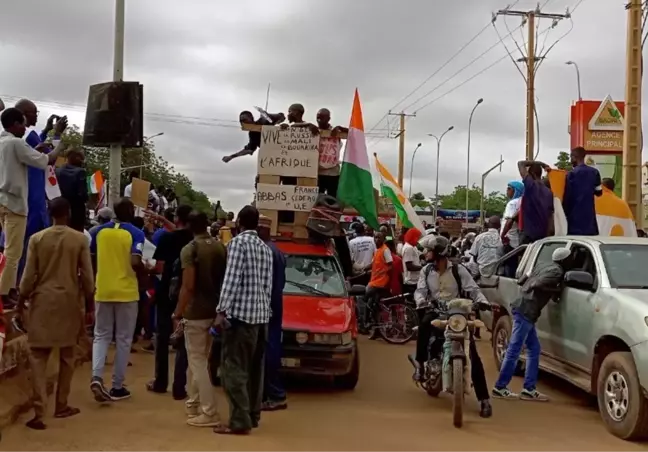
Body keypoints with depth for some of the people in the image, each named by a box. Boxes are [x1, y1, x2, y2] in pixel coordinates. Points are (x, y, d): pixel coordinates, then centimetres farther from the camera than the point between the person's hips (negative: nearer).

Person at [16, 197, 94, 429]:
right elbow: (87, 276, -2)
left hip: (42, 302, 0)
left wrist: (20, 306, 7)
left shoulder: (37, 238, -2)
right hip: (69, 301, 0)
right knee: (67, 356, 13)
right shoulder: (80, 239, -3)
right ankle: (61, 406, 21)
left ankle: (39, 412, -6)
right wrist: (89, 306, 7)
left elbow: (28, 276, -2)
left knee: (38, 356, 2)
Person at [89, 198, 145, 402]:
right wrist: (144, 269, 1)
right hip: (126, 292, -3)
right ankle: (117, 387, 11)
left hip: (103, 291, 3)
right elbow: (135, 262, -20)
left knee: (101, 335, 12)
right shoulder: (135, 233, -8)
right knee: (123, 339, 7)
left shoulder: (99, 231, 4)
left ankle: (96, 377, -9)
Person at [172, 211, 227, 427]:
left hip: (196, 312, -7)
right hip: (215, 311, 7)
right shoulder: (221, 247, 5)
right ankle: (194, 403, 28)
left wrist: (178, 313, -10)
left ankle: (209, 413, -2)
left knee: (198, 361, -1)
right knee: (198, 359, 19)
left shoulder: (189, 249, -13)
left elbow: (188, 286, -18)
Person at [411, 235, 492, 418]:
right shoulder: (426, 271, 6)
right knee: (424, 324, -36)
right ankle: (420, 363, -17)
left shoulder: (458, 270, -4)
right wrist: (422, 301, -29)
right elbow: (420, 290, -5)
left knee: (473, 355, -11)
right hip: (436, 311, 2)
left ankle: (484, 399, -7)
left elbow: (473, 289, -9)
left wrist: (484, 302, -29)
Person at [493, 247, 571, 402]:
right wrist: (556, 290, -12)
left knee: (534, 349, 13)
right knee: (514, 350, -7)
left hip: (523, 308, 10)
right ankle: (500, 388, -3)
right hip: (526, 311, -10)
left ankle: (529, 389, 13)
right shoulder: (557, 272, -8)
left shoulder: (543, 267, 19)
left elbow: (521, 281, 19)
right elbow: (536, 286, -22)